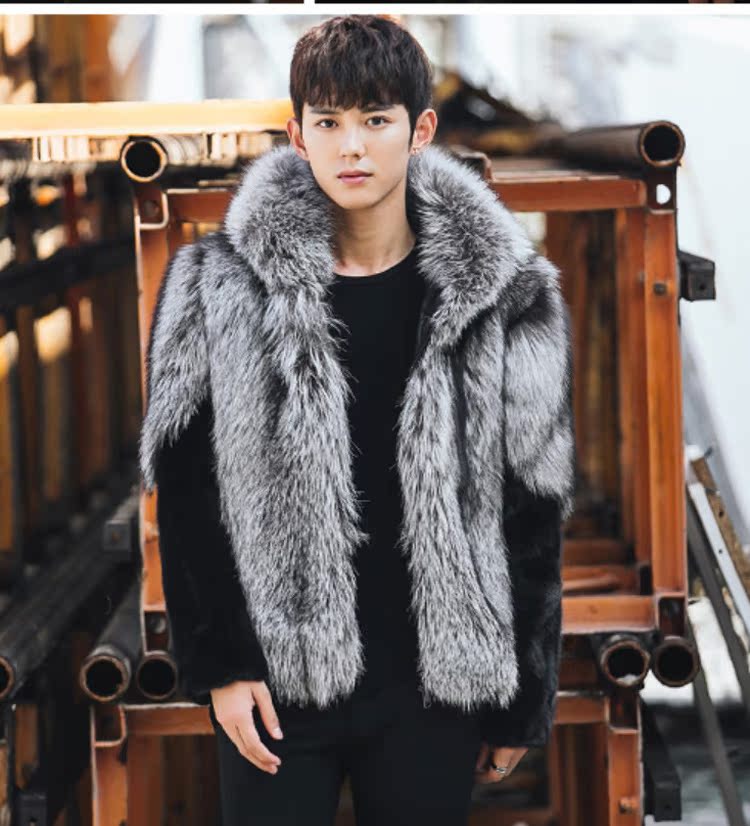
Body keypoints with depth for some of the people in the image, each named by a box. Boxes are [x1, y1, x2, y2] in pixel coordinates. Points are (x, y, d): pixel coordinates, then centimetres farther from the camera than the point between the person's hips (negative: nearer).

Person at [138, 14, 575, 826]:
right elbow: (187, 496, 0)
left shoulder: (500, 295, -2)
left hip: (437, 680, 1)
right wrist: (218, 663, -5)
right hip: (277, 673, 0)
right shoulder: (221, 287, -3)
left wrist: (524, 702, 4)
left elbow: (532, 513, 2)